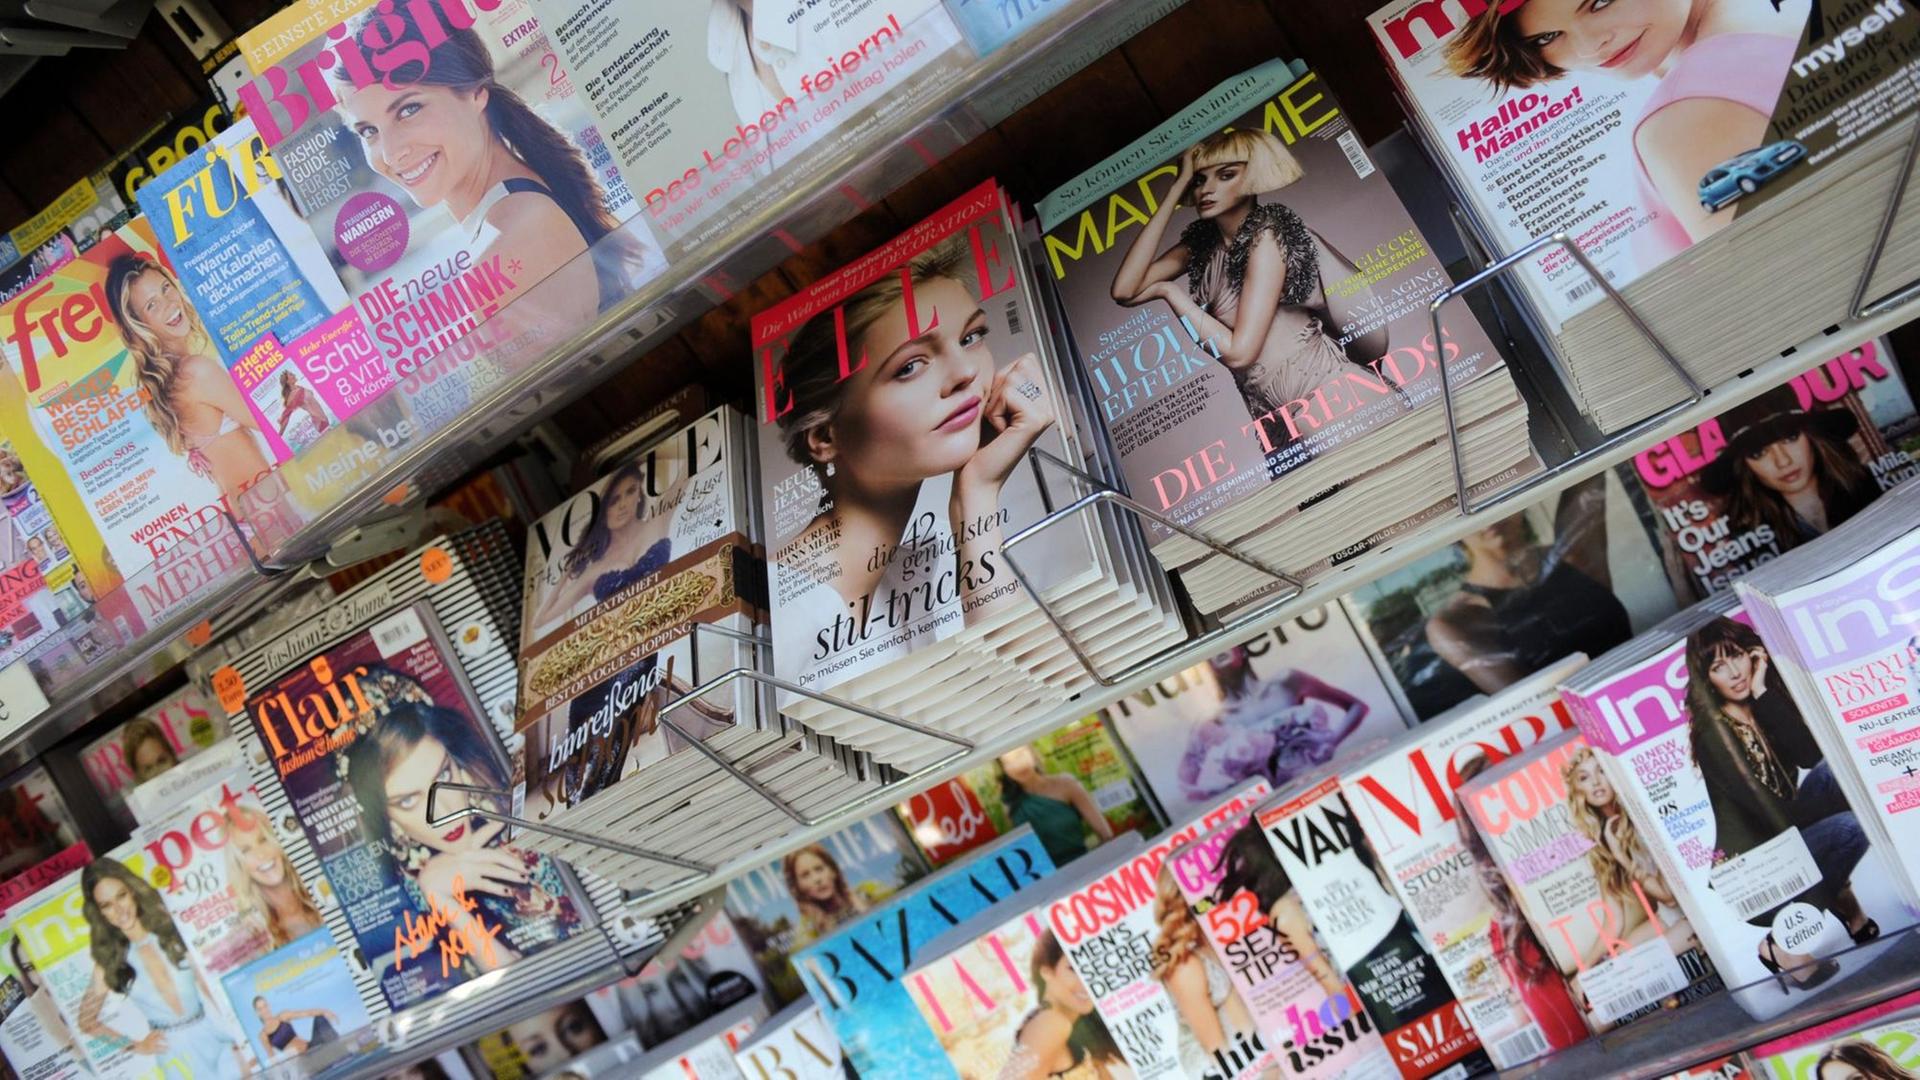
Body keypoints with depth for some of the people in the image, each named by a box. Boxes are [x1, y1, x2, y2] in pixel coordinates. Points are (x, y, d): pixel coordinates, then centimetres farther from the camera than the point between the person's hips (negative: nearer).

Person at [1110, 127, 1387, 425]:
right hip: (1277, 412, 7)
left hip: (1328, 393, -7)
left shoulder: (1265, 235, -11)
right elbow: (1125, 290, -8)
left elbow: (1238, 352, -18)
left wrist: (1171, 291, -6)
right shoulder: (1201, 243, 8)